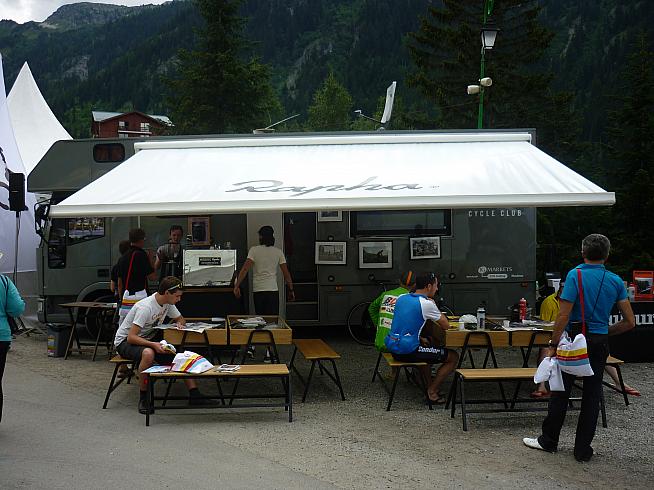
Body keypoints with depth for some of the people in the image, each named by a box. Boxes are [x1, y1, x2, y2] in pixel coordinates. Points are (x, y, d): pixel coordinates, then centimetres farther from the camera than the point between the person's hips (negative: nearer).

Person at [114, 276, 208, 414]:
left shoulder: (167, 303, -4)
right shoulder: (145, 307, -29)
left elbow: (180, 319, 15)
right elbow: (131, 337, -31)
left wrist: (180, 324, -9)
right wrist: (153, 344, -42)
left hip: (148, 339, 8)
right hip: (125, 341, -8)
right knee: (148, 353, -40)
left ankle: (194, 394, -11)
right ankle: (143, 398, -25)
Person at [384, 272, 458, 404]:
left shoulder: (401, 298, 10)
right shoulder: (427, 304, -13)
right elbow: (446, 326, -2)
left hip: (392, 347, 8)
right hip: (407, 351, -8)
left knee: (427, 342, 37)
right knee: (453, 357, 3)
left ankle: (429, 385, 36)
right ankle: (432, 392, 6)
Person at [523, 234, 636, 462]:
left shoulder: (575, 275, -12)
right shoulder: (616, 281, 2)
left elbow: (564, 315, -16)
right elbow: (630, 322, 3)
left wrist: (553, 345, -10)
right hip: (600, 344, 4)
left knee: (561, 391, 8)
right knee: (592, 395, 9)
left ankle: (548, 440, 19)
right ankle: (583, 449, 13)